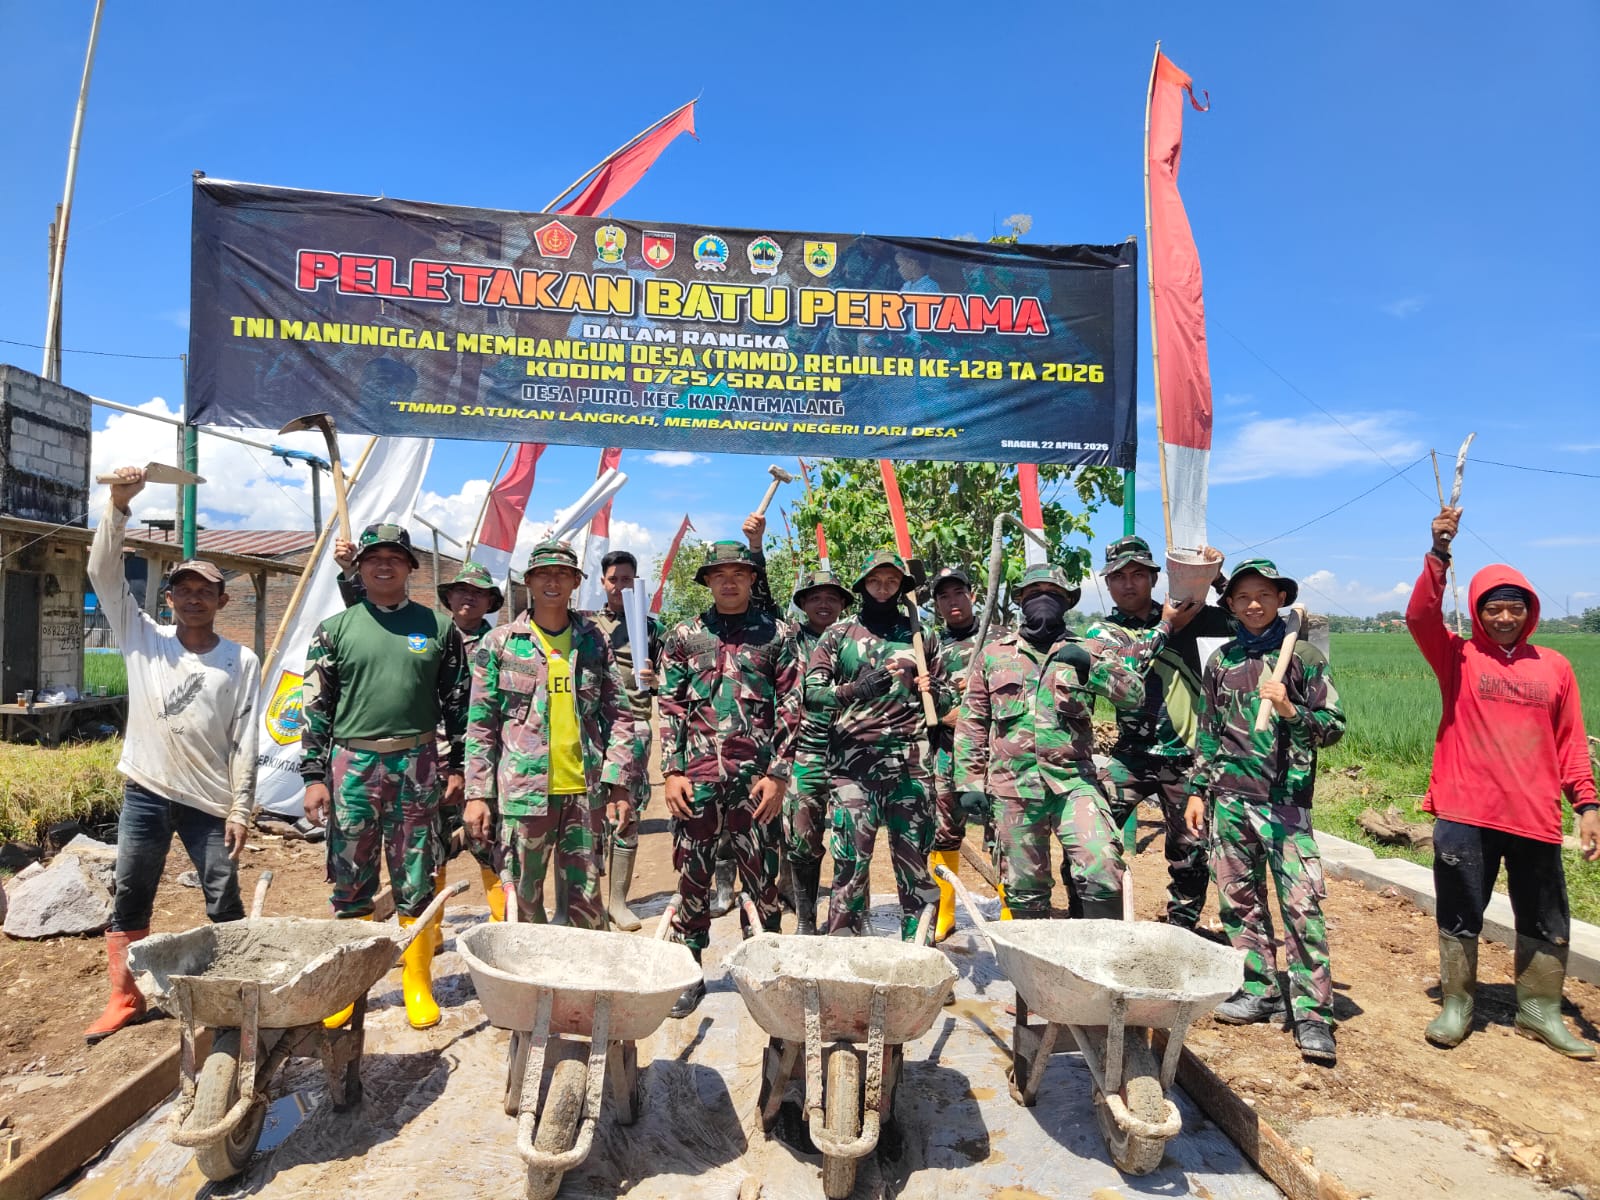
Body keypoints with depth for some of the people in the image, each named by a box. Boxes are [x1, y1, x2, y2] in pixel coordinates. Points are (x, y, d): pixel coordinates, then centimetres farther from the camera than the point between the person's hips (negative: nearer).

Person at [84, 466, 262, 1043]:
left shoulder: (242, 661, -3)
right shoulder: (144, 638, 3)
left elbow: (245, 741, -4)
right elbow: (104, 574, -8)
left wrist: (241, 808, -7)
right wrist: (117, 506, -18)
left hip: (211, 802, -2)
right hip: (145, 793, 2)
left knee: (224, 904, 5)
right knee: (129, 898, 11)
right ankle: (125, 997, 26)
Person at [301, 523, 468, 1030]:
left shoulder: (439, 627, 4)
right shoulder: (335, 629, 4)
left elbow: (457, 702, 7)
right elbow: (316, 707, 4)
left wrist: (456, 766, 3)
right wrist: (314, 776, -1)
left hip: (416, 766, 0)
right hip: (351, 765, 1)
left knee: (416, 881, 6)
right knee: (350, 882, 8)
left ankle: (417, 983, 19)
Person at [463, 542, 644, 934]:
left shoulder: (594, 641, 7)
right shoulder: (500, 643, 2)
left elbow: (619, 715, 7)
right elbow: (480, 724, 2)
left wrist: (618, 782, -1)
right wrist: (477, 793, -3)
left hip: (585, 791, 1)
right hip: (523, 791, -1)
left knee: (586, 898, 9)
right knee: (523, 900, 8)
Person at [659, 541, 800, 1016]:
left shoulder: (776, 634, 4)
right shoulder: (683, 636, 9)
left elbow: (790, 708, 1)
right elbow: (670, 707, 8)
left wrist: (778, 774, -6)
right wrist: (672, 771, -1)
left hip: (756, 777, -1)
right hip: (696, 776, 2)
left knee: (762, 878, 5)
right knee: (692, 877, 8)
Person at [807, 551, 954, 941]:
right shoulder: (838, 634, 7)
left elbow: (948, 698, 17)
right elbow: (811, 693, -1)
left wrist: (934, 690, -6)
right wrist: (855, 690, -19)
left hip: (911, 762, 2)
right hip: (852, 761, -2)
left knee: (915, 862, 6)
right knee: (850, 862, -2)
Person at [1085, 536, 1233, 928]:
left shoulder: (1183, 613, 7)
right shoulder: (1101, 631, 4)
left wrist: (1219, 577, -8)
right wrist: (1166, 627, -13)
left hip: (1185, 757, 1)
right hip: (1131, 757, -1)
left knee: (1191, 854, 8)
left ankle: (1180, 930, 26)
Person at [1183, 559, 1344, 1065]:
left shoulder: (1304, 656, 1)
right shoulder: (1221, 662, 10)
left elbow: (1334, 725, 0)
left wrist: (1290, 710, -17)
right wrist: (1197, 790, 12)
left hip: (1285, 799, -4)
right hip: (1229, 797, 4)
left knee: (1302, 902, -8)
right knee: (1239, 898, 9)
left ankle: (1313, 1012, -1)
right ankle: (1259, 990, 22)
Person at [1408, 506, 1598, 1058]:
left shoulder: (1553, 666, 9)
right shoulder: (1459, 657, 1)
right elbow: (1420, 617, -17)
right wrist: (1439, 554, -26)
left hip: (1535, 816, 3)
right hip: (1464, 815, -3)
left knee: (1546, 923, 14)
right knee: (1460, 917, 7)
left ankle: (1539, 1011, 31)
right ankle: (1456, 1007, 21)